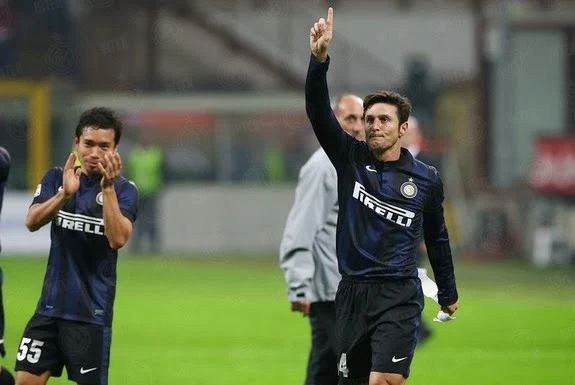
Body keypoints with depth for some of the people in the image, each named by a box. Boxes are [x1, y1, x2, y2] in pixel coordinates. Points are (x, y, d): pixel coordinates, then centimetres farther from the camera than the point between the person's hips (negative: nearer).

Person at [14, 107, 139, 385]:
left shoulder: (124, 190, -5)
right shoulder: (56, 179, 5)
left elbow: (118, 239, -20)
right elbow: (32, 222, -10)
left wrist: (108, 188, -28)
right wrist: (65, 193, -27)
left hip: (92, 311, -4)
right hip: (51, 305, 4)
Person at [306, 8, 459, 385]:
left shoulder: (427, 179, 4)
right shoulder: (351, 158, 4)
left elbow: (437, 238, 17)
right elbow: (318, 111, -9)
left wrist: (448, 294, 26)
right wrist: (319, 59, -25)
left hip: (399, 297, -2)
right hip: (352, 294, 2)